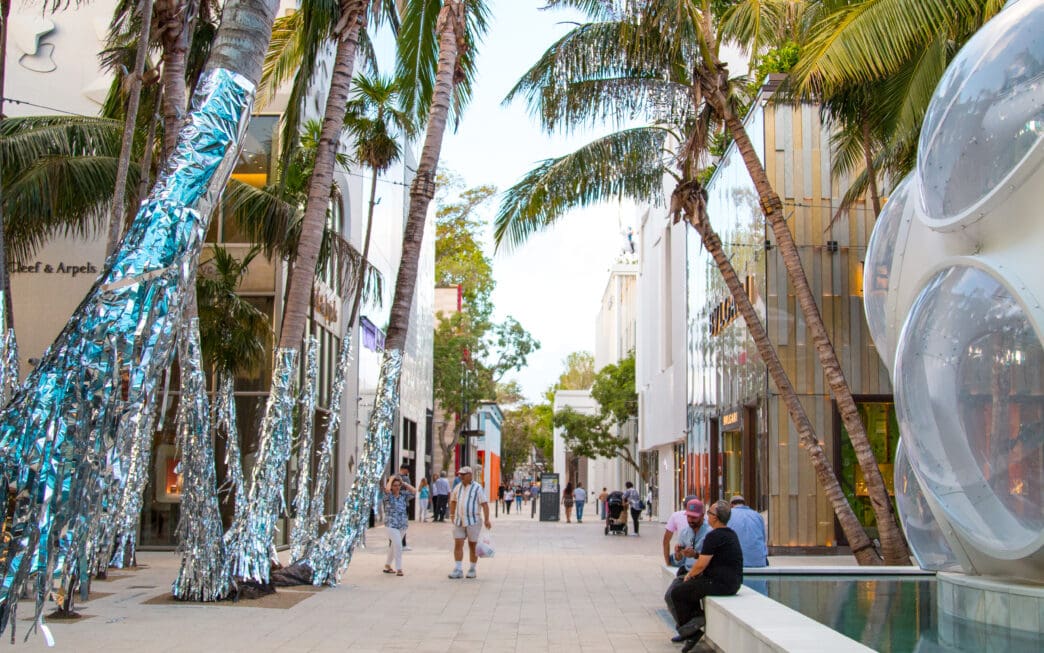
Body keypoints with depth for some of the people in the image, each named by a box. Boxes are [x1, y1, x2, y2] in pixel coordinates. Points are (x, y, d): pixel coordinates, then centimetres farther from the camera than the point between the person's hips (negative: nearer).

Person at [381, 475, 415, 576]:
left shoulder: (403, 495, 8)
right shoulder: (388, 496, -5)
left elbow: (414, 490, 0)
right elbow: (387, 489, -27)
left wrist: (404, 483, 2)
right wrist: (391, 479, -11)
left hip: (402, 525, 5)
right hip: (391, 525, -5)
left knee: (394, 546, 15)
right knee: (398, 546, -14)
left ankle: (387, 566, 30)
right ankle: (398, 569, -8)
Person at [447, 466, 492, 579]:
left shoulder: (477, 488, -7)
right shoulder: (458, 487, 9)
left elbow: (485, 504, -11)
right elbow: (453, 501, 24)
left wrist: (486, 520, -18)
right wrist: (452, 515, 19)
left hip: (473, 521, -4)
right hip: (459, 522, 4)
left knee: (473, 546, 4)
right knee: (458, 545, -3)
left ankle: (472, 570, 15)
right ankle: (458, 570, -1)